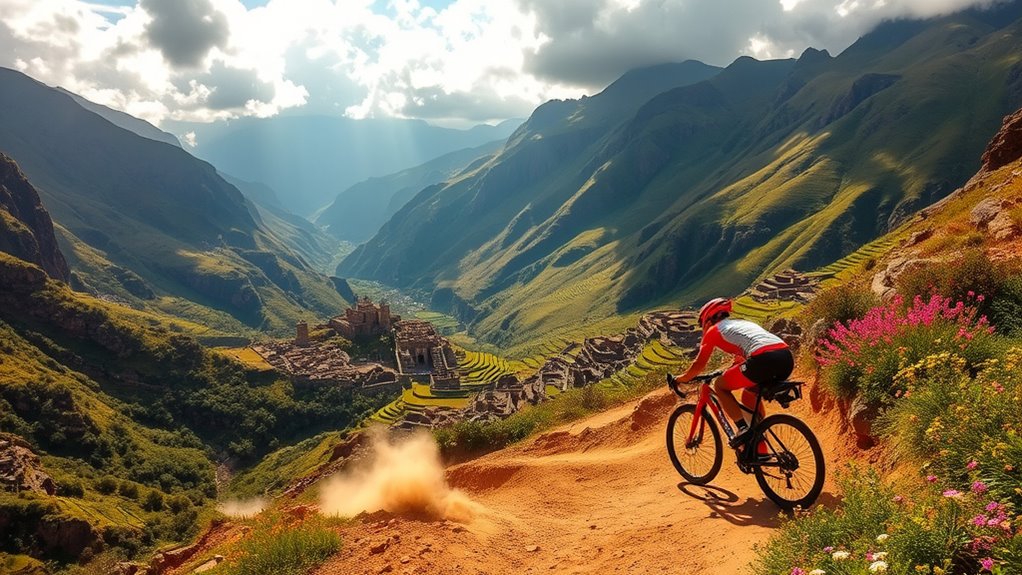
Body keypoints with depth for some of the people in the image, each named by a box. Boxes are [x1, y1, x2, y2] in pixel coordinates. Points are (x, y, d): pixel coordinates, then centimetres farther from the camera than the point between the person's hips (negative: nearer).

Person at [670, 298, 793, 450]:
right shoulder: (742, 323, 37)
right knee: (749, 395, 30)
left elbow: (699, 364, 17)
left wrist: (681, 379, 33)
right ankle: (761, 451, 28)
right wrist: (728, 373, 64)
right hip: (787, 358, 8)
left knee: (720, 386, 13)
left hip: (765, 359, -8)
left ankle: (743, 429, 0)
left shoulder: (714, 330, 17)